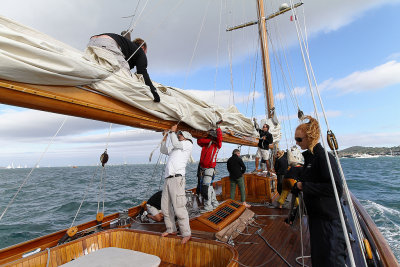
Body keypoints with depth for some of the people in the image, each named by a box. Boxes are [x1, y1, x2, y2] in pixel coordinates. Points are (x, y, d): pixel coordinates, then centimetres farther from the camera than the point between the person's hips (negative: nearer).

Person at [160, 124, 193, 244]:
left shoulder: (188, 144, 4)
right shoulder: (174, 148, 27)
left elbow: (175, 143, -11)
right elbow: (163, 150, 36)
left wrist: (172, 131, 4)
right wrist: (165, 136, 28)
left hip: (177, 179, -8)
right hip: (168, 179, 9)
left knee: (179, 208, -10)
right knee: (165, 207, 12)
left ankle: (186, 233, 2)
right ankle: (171, 229, 26)